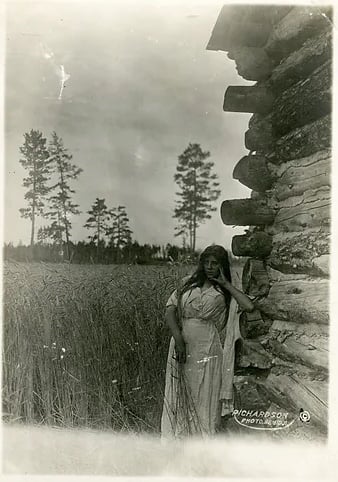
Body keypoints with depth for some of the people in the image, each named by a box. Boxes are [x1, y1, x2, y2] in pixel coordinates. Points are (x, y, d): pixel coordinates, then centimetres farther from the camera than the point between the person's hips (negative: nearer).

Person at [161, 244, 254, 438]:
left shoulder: (224, 293, 2)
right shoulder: (188, 283, 7)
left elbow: (249, 306, -17)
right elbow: (170, 308, -1)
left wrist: (226, 284, -8)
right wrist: (178, 338, -14)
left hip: (206, 351, -2)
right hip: (181, 347, 3)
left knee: (203, 397, 7)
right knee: (179, 395, 13)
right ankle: (179, 433, 31)